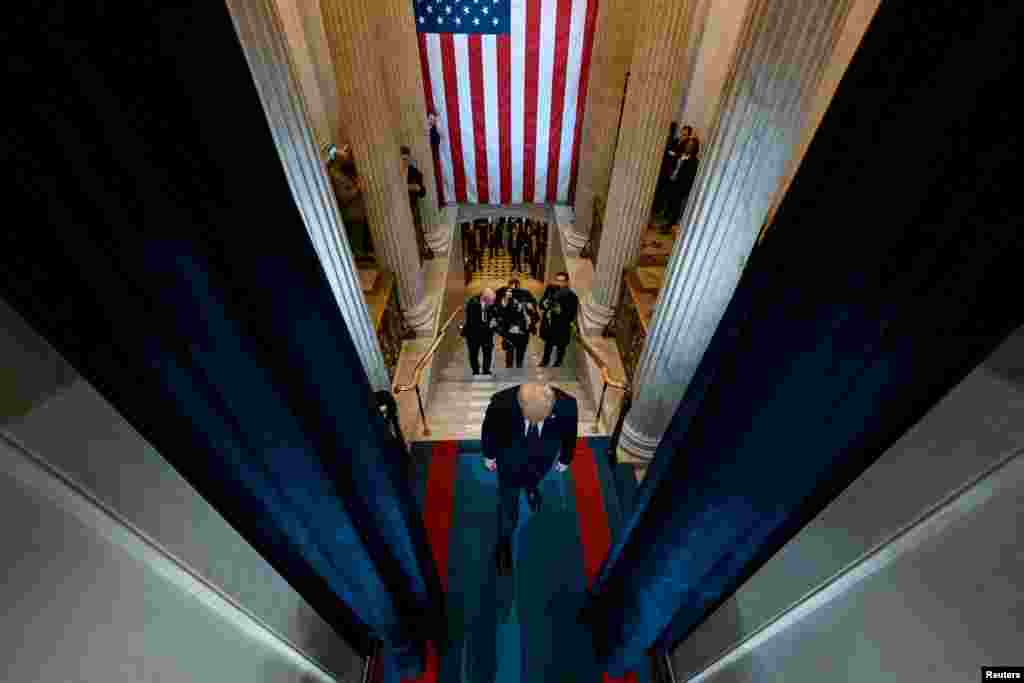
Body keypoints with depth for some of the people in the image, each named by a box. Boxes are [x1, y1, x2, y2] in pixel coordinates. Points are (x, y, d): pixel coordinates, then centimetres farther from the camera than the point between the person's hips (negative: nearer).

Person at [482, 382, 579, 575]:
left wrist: (565, 459, 4)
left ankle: (530, 486, 72)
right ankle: (504, 542, 46)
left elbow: (570, 433, -13)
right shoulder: (502, 402, -39)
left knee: (534, 479, 35)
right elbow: (489, 428, -15)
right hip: (510, 457, -1)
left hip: (544, 457, 2)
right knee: (508, 503, 17)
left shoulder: (567, 405, -37)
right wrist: (489, 455, 1)